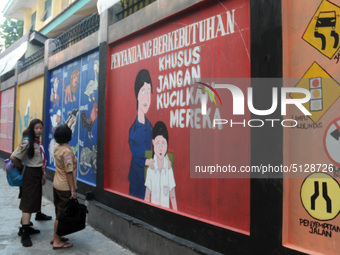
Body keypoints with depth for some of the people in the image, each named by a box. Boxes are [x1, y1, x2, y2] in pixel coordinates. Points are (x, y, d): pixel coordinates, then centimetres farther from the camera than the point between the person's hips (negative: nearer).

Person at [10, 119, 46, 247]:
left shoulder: (38, 142, 9)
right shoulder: (27, 142, -17)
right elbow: (13, 157, -21)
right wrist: (22, 167, -6)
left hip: (38, 174, 8)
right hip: (31, 174, -8)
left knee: (34, 201, 14)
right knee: (28, 203, -6)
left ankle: (26, 227, 26)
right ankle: (24, 234, -2)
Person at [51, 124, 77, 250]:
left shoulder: (57, 147, 2)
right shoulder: (67, 151, -23)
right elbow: (69, 173, -23)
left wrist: (66, 126, 36)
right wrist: (73, 190, -19)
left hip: (57, 185, 9)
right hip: (65, 187, -9)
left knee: (59, 212, 19)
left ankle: (55, 237, 30)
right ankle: (57, 241, 10)